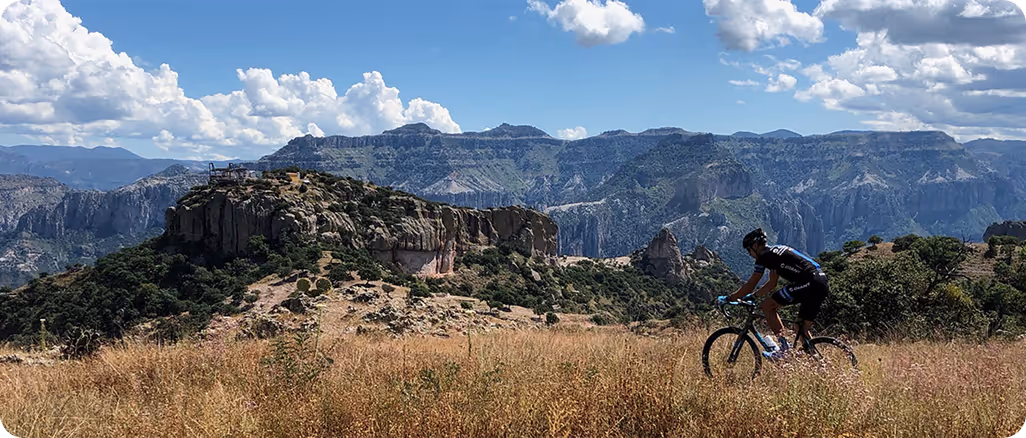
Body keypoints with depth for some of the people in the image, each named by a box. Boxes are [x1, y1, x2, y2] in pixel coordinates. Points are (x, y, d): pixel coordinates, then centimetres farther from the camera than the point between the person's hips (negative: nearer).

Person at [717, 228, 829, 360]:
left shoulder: (764, 256, -2)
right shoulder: (776, 251, 26)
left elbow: (750, 286, -1)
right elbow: (772, 284, 33)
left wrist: (728, 298, 7)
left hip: (808, 284, -9)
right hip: (823, 285, 10)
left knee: (767, 305, -2)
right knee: (802, 329, 18)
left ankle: (782, 346, -5)